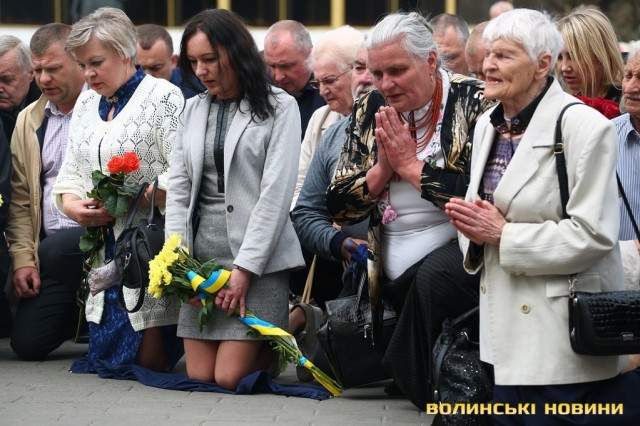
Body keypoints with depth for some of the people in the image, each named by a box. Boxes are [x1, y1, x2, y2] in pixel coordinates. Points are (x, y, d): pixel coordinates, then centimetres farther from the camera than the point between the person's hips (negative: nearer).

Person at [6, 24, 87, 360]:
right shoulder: (28, 121, 13)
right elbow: (20, 198, 12)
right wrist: (23, 259, 3)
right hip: (51, 248, 4)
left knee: (56, 251, -34)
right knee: (27, 343, -3)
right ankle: (84, 314, 28)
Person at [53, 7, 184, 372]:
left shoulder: (163, 96, -7)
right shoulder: (86, 103, 16)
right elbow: (70, 174, 17)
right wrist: (71, 205, -4)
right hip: (104, 256, 7)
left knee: (151, 360, -7)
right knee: (104, 360, 6)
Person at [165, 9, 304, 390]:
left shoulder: (279, 108, -2)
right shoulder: (194, 109, 14)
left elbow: (276, 193, -8)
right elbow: (178, 187, 11)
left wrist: (245, 269, -14)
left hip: (258, 259, -5)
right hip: (201, 254, 5)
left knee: (230, 377, -11)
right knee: (199, 376, -1)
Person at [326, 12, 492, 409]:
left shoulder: (474, 101, -10)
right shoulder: (370, 110, 7)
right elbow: (338, 207, 7)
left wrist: (412, 166, -15)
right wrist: (382, 168, -10)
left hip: (462, 247, -6)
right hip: (396, 278, 6)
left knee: (433, 277, -36)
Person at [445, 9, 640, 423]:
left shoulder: (583, 126, -14)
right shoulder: (488, 125, 11)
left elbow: (593, 233, -20)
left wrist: (503, 234, -19)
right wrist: (472, 224, -2)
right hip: (506, 324, 8)